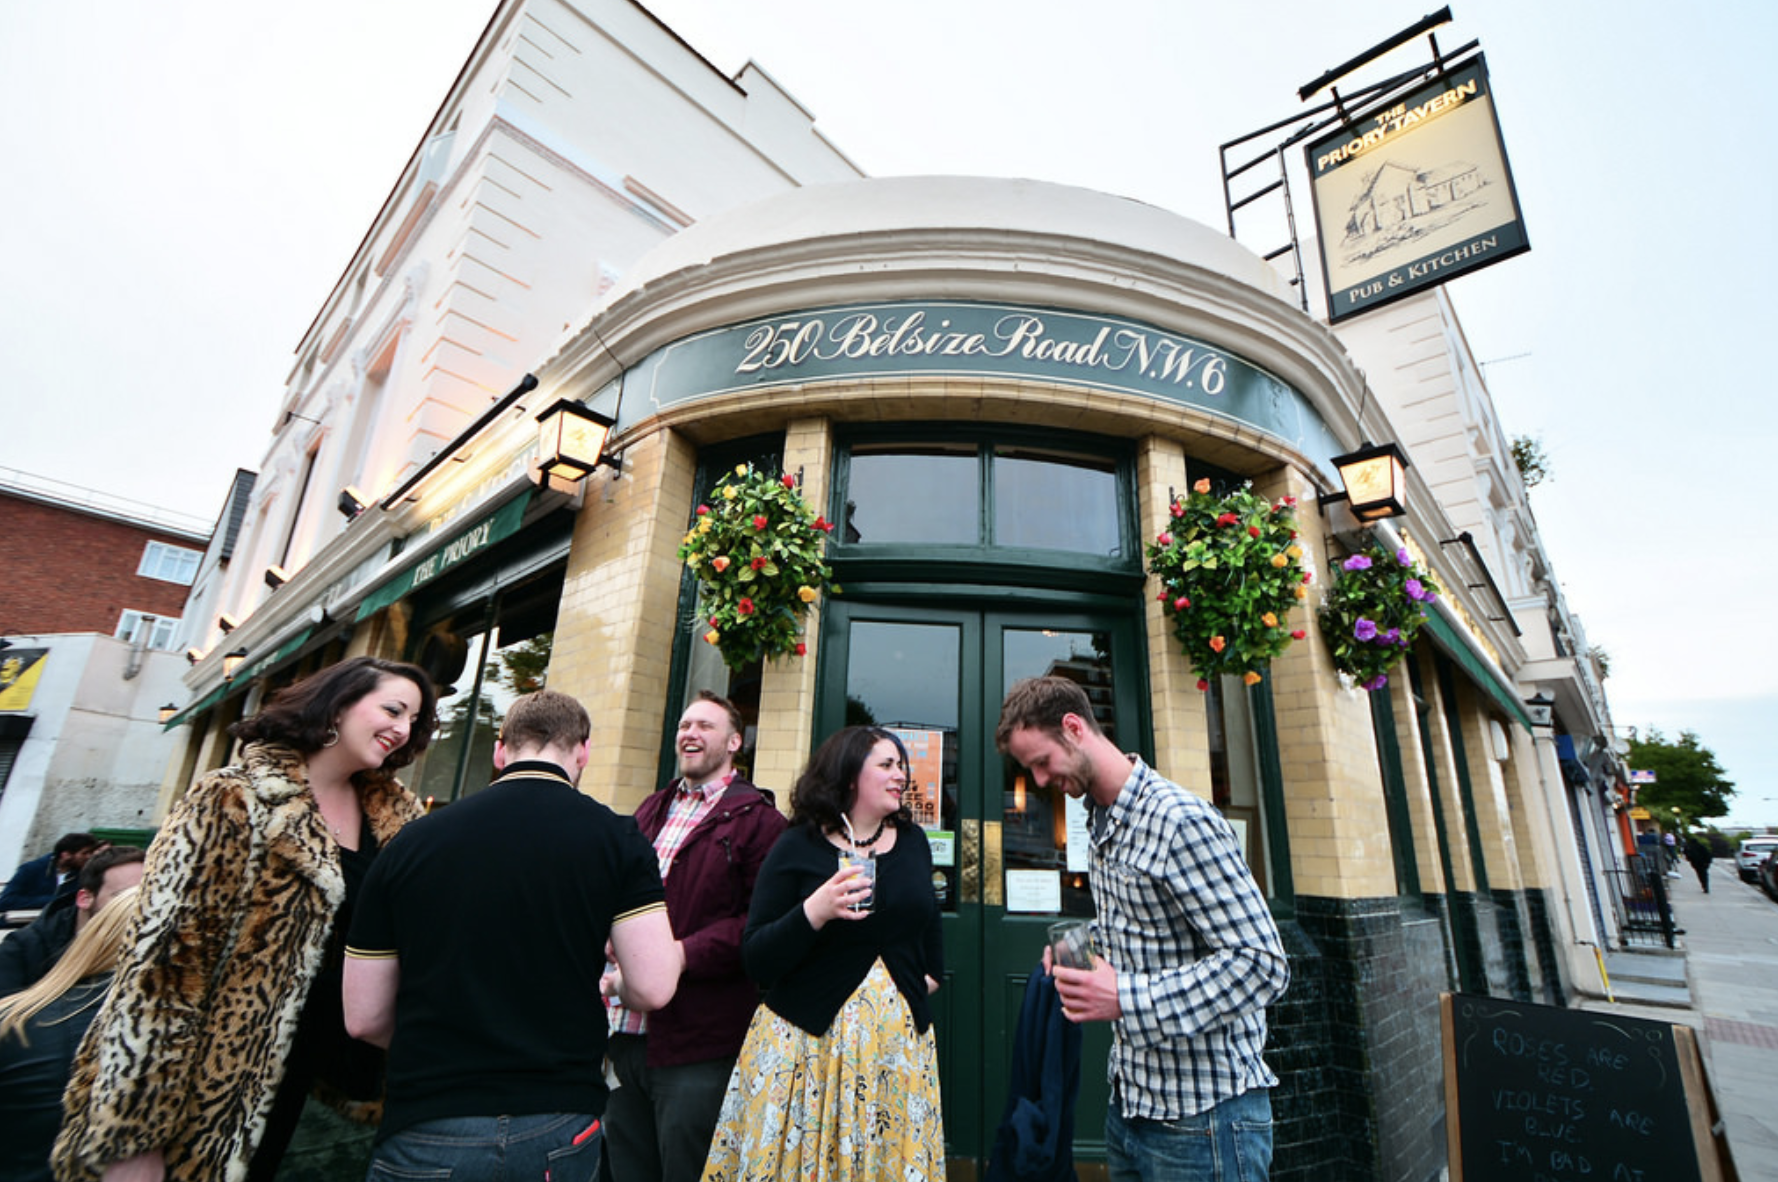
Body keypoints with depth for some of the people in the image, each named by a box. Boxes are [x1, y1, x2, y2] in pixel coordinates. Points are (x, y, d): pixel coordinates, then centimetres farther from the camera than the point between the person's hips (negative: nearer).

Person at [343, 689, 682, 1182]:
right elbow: (651, 988, -14)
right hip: (561, 1128, 0)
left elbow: (364, 1017, 2)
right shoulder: (617, 837, -10)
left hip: (427, 1128, 1)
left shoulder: (412, 841, -3)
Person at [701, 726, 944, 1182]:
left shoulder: (913, 841, 6)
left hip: (900, 1040, 4)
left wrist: (931, 972, 12)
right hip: (808, 1042, -3)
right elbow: (756, 959, -11)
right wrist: (814, 912, -25)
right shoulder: (798, 848, -8)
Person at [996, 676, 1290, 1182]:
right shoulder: (1099, 822, 7)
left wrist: (1125, 998, -28)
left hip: (1202, 1116, -8)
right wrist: (1083, 944, 0)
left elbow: (1262, 964, -24)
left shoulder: (1179, 820, -23)